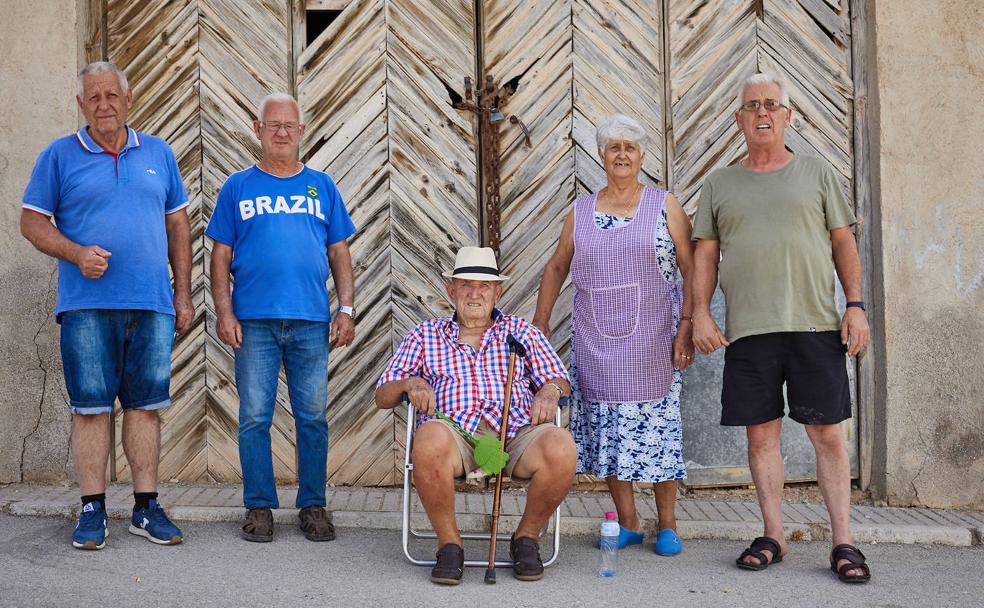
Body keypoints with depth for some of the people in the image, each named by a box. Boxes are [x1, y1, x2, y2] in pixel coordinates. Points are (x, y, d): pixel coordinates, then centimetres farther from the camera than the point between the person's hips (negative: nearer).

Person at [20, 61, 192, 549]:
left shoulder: (159, 154, 13)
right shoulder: (60, 155, 6)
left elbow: (177, 224, 15)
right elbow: (32, 221, 5)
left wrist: (183, 293, 10)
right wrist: (77, 254, -13)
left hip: (152, 305, 2)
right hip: (87, 305, -2)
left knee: (146, 404, 6)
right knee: (90, 405, 0)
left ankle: (146, 507, 14)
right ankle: (92, 510, 10)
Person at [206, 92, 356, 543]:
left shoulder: (321, 186, 13)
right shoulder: (238, 186, 9)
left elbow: (339, 253, 12)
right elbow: (221, 256, 6)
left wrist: (346, 310, 3)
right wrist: (224, 312, -4)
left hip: (312, 321, 1)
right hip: (254, 320, -1)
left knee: (313, 417, 4)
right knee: (254, 417, 2)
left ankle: (313, 505, 15)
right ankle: (259, 506, 14)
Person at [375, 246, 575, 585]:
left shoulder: (521, 331, 27)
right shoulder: (425, 335, 25)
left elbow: (559, 380, 23)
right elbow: (382, 397, 21)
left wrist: (550, 391, -2)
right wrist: (409, 383, -2)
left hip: (516, 434, 1)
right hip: (455, 433, -1)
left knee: (560, 446, -32)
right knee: (430, 438, -38)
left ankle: (526, 537, -4)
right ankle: (448, 542, -15)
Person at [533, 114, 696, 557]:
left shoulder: (665, 206, 3)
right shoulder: (580, 212, 11)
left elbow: (692, 268, -1)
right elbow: (556, 268, 17)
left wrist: (687, 326, -10)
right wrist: (539, 324, 12)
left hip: (652, 338, -2)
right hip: (596, 341, 3)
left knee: (657, 424, 0)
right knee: (608, 427, 3)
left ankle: (667, 524, 14)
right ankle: (628, 524, 15)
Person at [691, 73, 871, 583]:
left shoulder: (816, 173, 12)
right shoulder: (719, 184, 14)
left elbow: (843, 242, 10)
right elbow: (706, 255, 11)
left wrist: (855, 305, 0)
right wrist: (700, 313, 0)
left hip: (815, 326, -1)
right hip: (748, 331, 1)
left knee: (827, 433, -1)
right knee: (760, 433, 4)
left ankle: (843, 542, 7)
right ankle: (773, 537, 14)